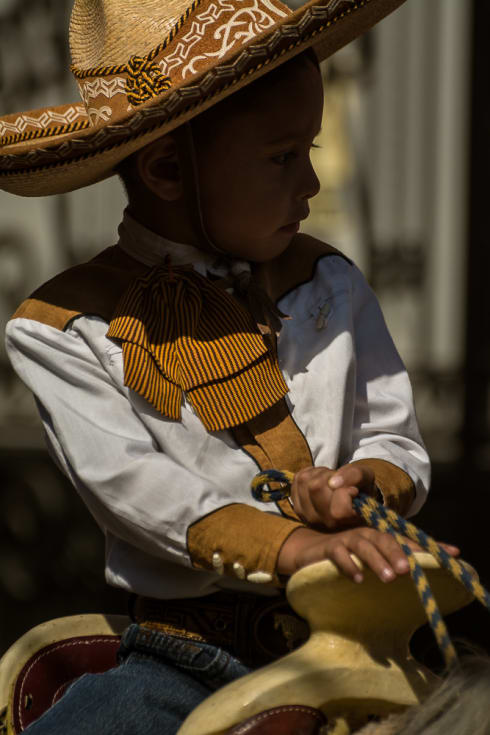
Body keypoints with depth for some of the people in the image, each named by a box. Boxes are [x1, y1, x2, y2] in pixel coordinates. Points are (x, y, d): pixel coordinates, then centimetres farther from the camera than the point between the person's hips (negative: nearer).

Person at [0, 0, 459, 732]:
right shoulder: (62, 329, -3)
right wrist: (290, 547, -28)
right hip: (190, 663, -2)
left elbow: (399, 442, 12)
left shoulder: (331, 285, 9)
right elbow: (131, 484, -14)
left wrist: (365, 479, -13)